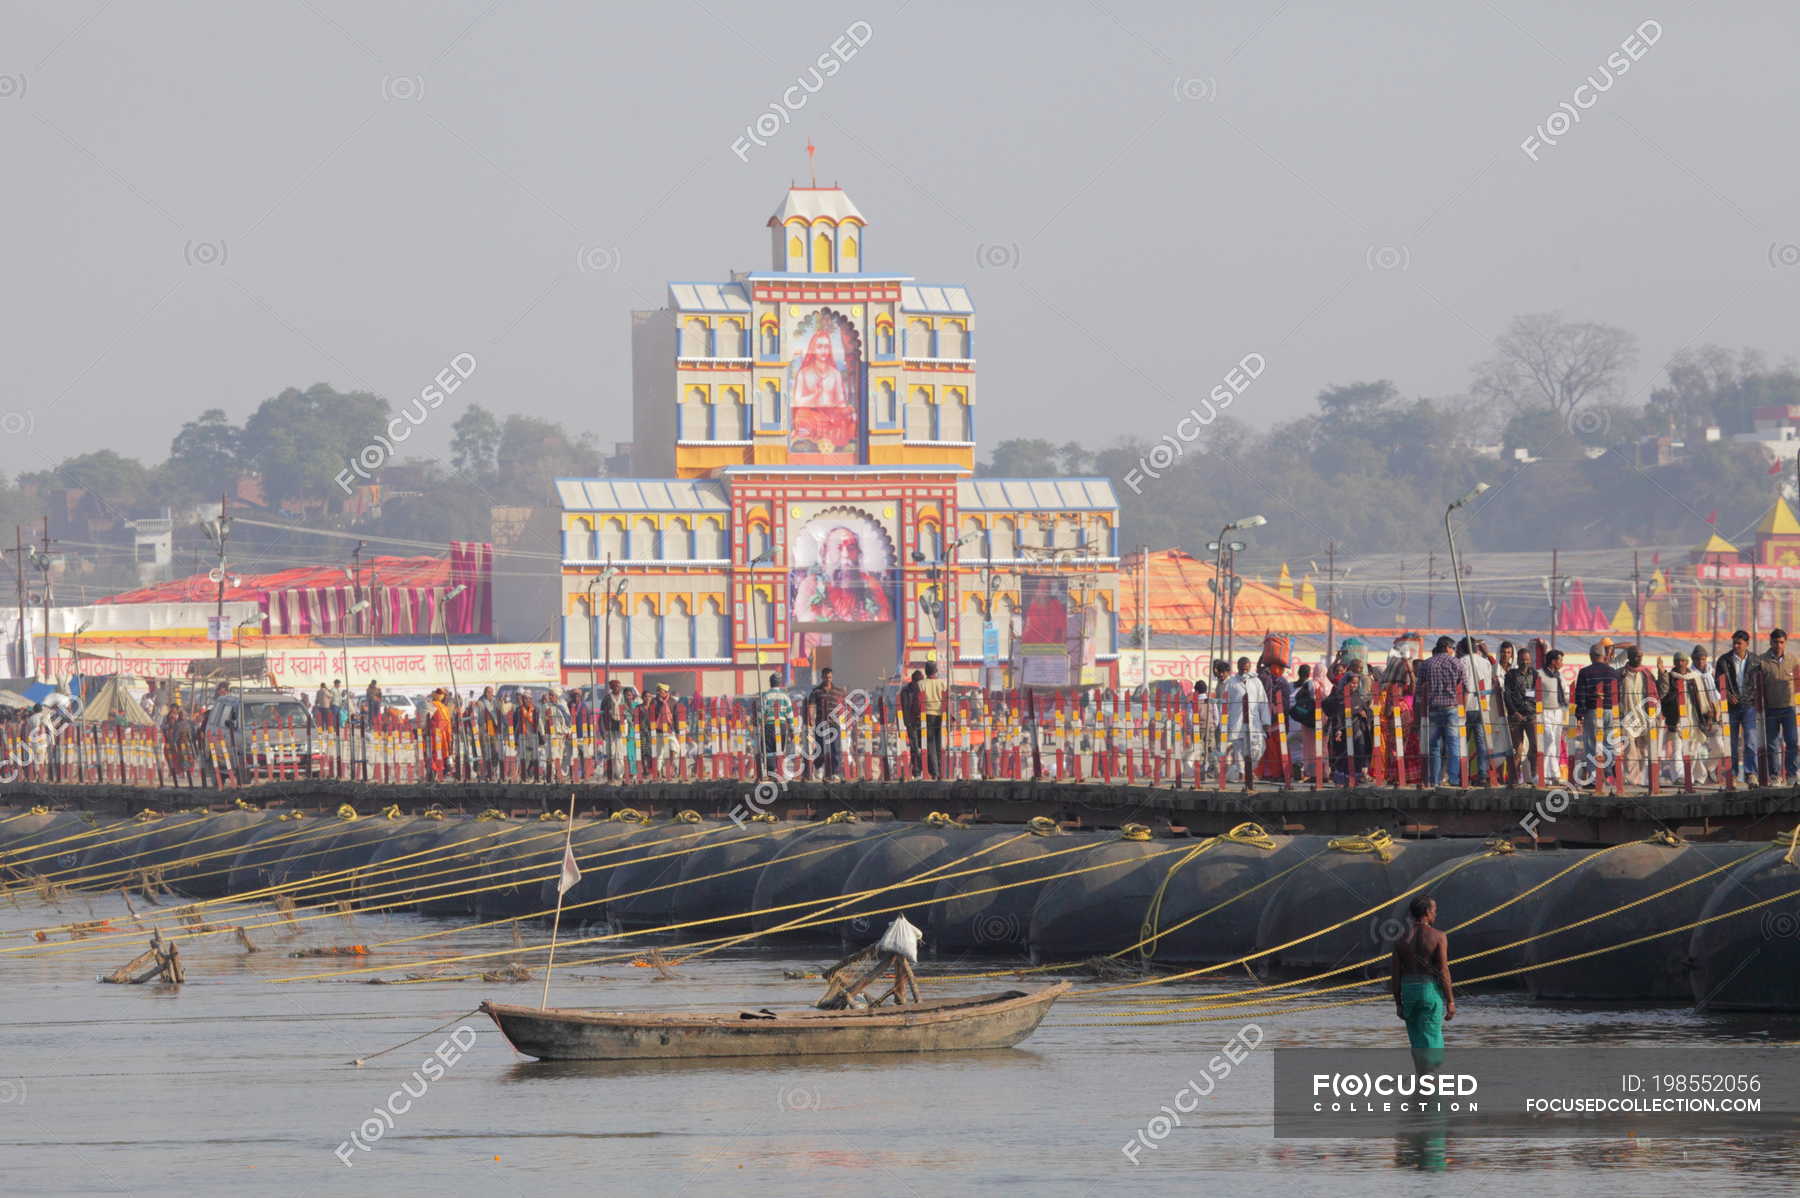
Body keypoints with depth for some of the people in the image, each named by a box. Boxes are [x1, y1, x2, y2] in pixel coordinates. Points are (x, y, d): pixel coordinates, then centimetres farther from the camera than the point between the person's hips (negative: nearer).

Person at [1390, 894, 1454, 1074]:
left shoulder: (1402, 939, 3)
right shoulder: (1438, 937, -8)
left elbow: (1396, 975, 3)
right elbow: (1443, 972, -12)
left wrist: (1398, 1004, 10)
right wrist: (1450, 1001, -6)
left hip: (1408, 991, 4)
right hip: (1431, 991, -4)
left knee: (1417, 1041, 15)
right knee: (1430, 1042, -4)